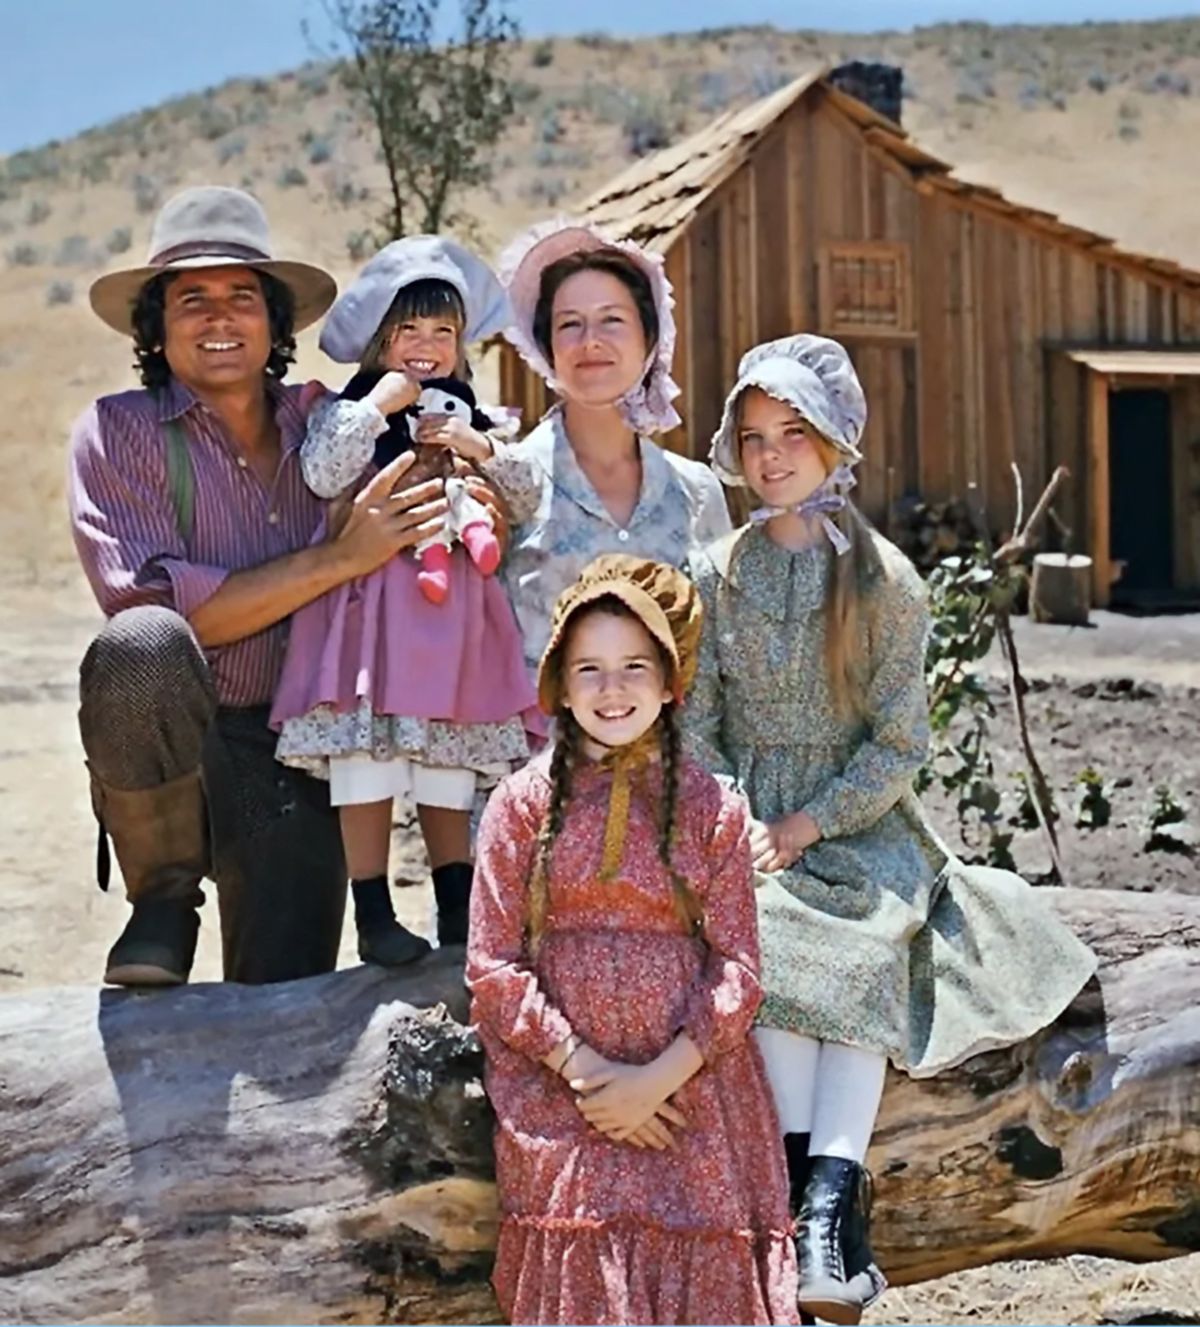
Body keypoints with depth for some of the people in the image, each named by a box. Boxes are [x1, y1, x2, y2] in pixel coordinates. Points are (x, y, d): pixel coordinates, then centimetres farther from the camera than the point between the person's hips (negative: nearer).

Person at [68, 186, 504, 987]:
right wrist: (337, 558, -18)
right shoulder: (119, 433, -5)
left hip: (298, 769, 3)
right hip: (167, 762, -3)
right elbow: (163, 610, -16)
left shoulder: (320, 423, 6)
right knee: (140, 645, -34)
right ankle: (164, 902, -12)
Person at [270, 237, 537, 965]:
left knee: (448, 771, 8)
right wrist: (379, 405, -12)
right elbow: (322, 474, -15)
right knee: (367, 768, -8)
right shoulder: (346, 412, 5)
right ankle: (374, 915, -3)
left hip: (451, 611, 4)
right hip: (370, 605, -4)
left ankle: (460, 911, 13)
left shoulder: (470, 421, 18)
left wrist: (483, 449, -3)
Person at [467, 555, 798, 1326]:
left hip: (688, 1091, 1)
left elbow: (738, 969, 1)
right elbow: (492, 968, -1)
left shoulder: (712, 809, 6)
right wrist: (586, 1070, -11)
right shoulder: (522, 804, 4)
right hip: (558, 1094, -1)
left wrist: (660, 1076, -13)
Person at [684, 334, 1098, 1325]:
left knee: (871, 943, -31)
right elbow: (696, 724, 6)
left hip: (859, 813, -1)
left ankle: (829, 1196, -38)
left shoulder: (885, 578, 3)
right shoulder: (720, 574, 9)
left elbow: (901, 741, -1)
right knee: (770, 933, -31)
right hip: (747, 811, 1)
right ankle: (817, 1180, -33)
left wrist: (810, 823, -13)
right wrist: (737, 828, -11)